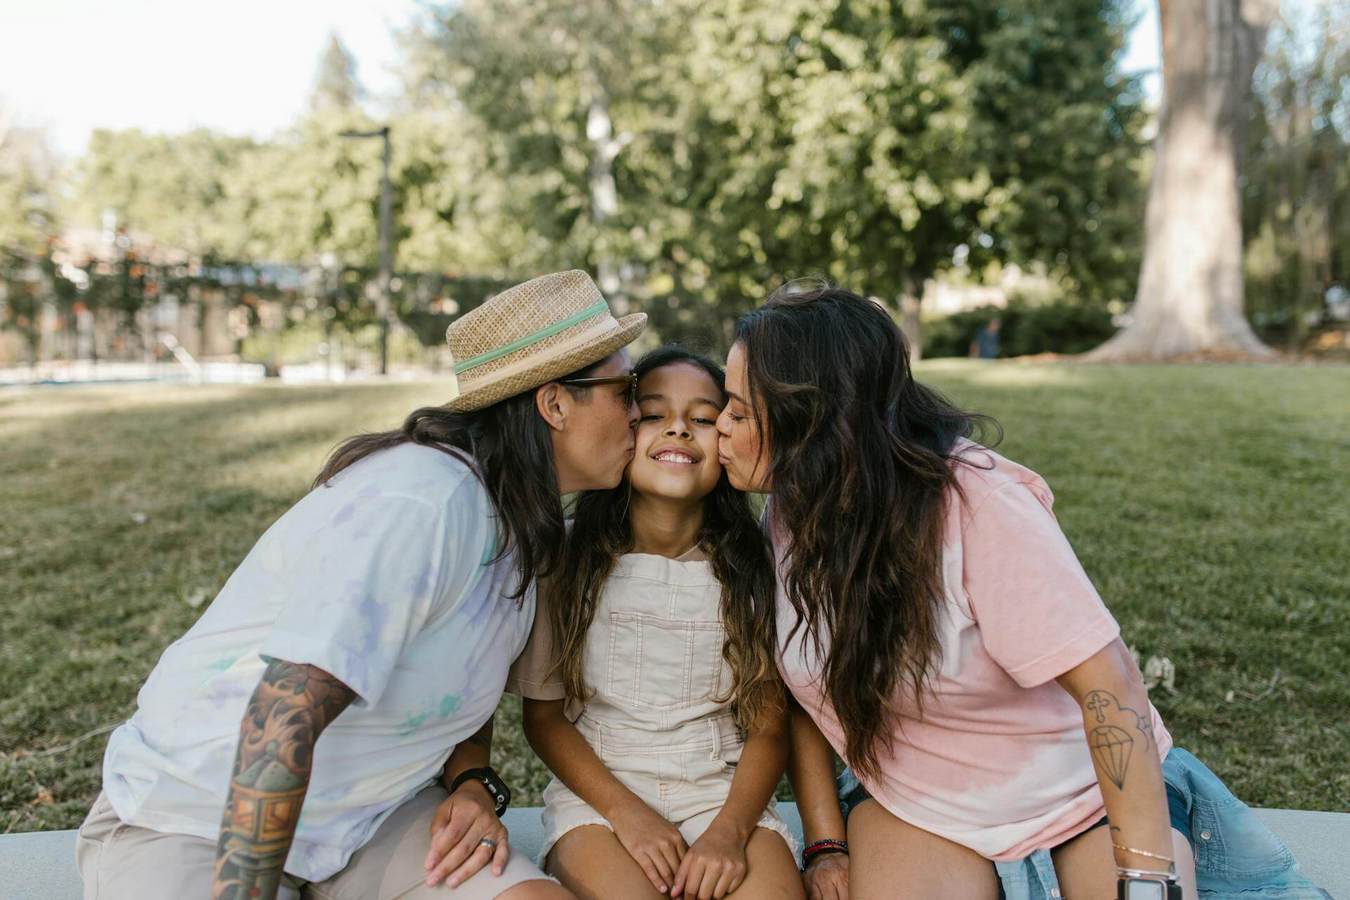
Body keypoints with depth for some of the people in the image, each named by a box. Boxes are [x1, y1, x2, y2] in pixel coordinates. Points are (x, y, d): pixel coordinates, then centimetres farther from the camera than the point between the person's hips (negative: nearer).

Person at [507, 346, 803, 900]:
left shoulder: (749, 568, -1)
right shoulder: (568, 561, -4)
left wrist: (730, 829, -15)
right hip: (597, 792, -1)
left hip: (725, 792, 2)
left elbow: (770, 724, 0)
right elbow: (544, 715, 1)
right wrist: (625, 811, -11)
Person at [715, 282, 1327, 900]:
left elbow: (1109, 686, -29)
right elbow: (800, 686, 1)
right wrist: (826, 845, -5)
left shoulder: (976, 502, -26)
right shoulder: (790, 514, -8)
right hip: (921, 813, 3)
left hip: (1083, 798, -2)